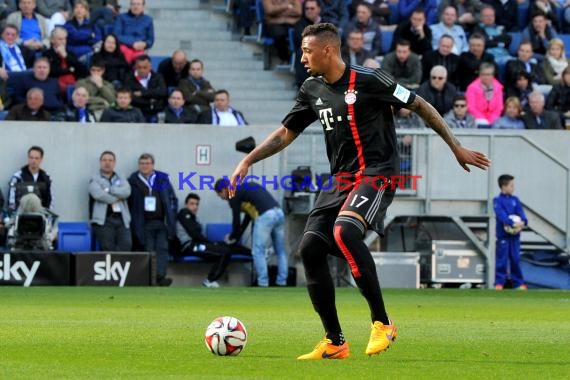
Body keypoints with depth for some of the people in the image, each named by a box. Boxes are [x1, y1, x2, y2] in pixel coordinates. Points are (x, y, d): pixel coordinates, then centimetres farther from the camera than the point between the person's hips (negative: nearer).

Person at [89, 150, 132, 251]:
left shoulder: (121, 179, 20)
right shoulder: (95, 179, 8)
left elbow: (126, 192, 0)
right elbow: (98, 194, -12)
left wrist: (109, 190, -7)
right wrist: (117, 198, -4)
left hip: (122, 219, 3)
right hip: (103, 220, -3)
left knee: (126, 245, -16)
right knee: (108, 248, -15)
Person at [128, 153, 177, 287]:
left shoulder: (162, 179, 10)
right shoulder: (133, 181, 4)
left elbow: (173, 199, 11)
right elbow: (128, 203, 1)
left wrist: (171, 218, 2)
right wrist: (133, 220, -7)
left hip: (162, 223, 2)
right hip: (144, 224, -2)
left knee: (162, 249, -9)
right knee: (148, 251, -2)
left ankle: (160, 276, -15)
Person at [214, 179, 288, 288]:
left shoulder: (234, 194, 6)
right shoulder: (246, 187, 32)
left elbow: (236, 220, 7)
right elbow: (248, 215, 34)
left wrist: (232, 237, 25)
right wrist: (238, 235, 37)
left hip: (265, 216, -8)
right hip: (279, 213, 8)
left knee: (258, 252, 0)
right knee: (280, 251, 15)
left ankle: (263, 286, -2)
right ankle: (282, 283, 16)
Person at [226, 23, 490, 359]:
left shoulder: (368, 80, -10)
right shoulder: (312, 91, 10)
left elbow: (420, 106, -3)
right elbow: (286, 133, 21)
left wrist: (457, 148, 0)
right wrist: (247, 161, 10)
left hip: (376, 174, -7)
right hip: (341, 178, 8)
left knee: (344, 231, -32)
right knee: (311, 247, -6)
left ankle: (382, 322, -21)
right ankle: (334, 343, 3)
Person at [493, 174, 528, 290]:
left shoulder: (515, 200, 9)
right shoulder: (498, 201, -6)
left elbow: (520, 212, -1)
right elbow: (501, 214, -19)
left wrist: (523, 222, -23)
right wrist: (512, 223, -31)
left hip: (515, 234, 5)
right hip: (503, 234, -5)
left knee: (515, 259, 9)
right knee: (501, 259, -1)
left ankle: (518, 283, 16)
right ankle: (499, 283, 6)